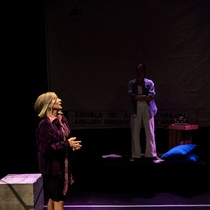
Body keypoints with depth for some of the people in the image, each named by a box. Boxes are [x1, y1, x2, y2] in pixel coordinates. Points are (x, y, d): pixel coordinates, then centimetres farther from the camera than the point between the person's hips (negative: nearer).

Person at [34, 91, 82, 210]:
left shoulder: (62, 119, 6)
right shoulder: (45, 124, -19)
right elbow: (46, 148, -23)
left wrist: (72, 145, -3)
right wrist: (67, 144, -21)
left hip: (63, 165, 8)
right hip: (52, 167, -8)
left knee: (53, 198, 18)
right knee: (58, 199, 0)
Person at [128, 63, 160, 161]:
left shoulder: (149, 82, 5)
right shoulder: (132, 83, 7)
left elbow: (152, 95, -10)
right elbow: (131, 95, -9)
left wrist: (138, 97, -12)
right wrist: (145, 96, -11)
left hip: (148, 109, -1)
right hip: (136, 110, 1)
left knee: (150, 133, 2)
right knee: (135, 134, 3)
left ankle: (152, 154, 11)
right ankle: (135, 155, 11)